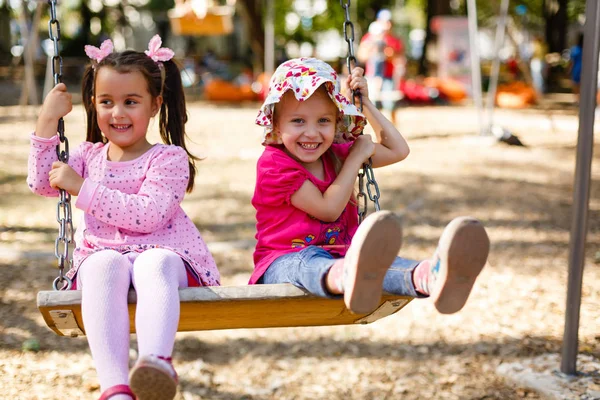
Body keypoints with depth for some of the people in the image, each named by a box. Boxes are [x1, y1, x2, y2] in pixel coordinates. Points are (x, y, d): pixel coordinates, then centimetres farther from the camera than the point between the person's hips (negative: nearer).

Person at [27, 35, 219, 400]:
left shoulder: (169, 158, 4)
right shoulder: (90, 155, 21)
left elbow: (148, 214, -12)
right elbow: (42, 183, 11)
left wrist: (82, 188, -11)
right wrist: (48, 120, 6)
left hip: (163, 252, -2)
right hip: (102, 253, 2)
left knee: (155, 265, -40)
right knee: (105, 266, -36)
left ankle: (156, 362, -68)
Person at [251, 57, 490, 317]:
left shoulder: (336, 156, 17)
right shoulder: (273, 164, -7)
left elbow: (398, 150, 22)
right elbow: (328, 209, -13)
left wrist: (366, 103, 16)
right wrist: (355, 158, -5)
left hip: (341, 259, 5)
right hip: (283, 263, -5)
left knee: (375, 258, -32)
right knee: (310, 260, -43)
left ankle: (429, 277, -69)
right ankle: (349, 279, -82)